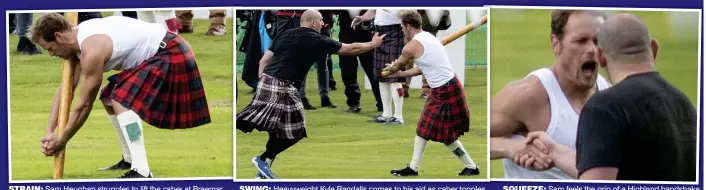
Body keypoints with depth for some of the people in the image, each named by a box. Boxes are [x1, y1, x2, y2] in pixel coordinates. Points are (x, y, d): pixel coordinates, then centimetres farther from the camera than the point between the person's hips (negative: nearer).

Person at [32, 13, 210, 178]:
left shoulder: (91, 50, -26)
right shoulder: (78, 37, 4)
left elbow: (84, 105, -18)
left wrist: (62, 140, -7)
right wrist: (49, 131, 3)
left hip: (171, 55, -11)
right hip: (155, 55, 11)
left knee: (122, 100, -24)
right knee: (109, 99, 15)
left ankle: (141, 172, -28)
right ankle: (130, 160, 25)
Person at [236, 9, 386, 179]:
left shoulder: (284, 35, 17)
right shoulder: (317, 40, 0)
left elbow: (263, 61, 15)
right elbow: (351, 49, 9)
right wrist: (373, 44, 23)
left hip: (266, 82, 8)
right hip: (283, 88, -8)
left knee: (277, 130, 15)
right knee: (293, 132, 4)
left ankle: (264, 171, 16)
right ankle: (263, 159, 6)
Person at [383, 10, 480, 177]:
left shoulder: (411, 46, -15)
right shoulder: (428, 37, 12)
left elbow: (395, 66, 5)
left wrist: (388, 69, 28)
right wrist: (399, 74, 33)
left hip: (446, 92, -9)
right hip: (445, 89, 9)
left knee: (447, 136, 2)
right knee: (423, 128, 16)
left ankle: (472, 167, 13)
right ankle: (413, 168, 24)